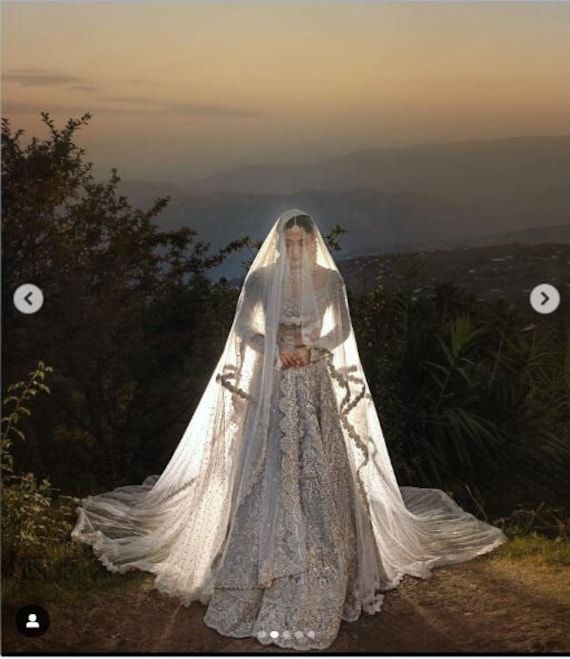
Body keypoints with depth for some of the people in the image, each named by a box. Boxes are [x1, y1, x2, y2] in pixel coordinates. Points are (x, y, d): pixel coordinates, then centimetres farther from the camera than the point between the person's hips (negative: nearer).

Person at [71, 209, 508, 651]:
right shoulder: (261, 277, -3)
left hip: (315, 385, 1)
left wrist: (312, 349, -12)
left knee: (317, 472, 1)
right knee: (267, 472, -2)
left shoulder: (329, 279, 0)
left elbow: (343, 330, 5)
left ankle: (316, 577, 14)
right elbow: (242, 328, 1)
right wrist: (274, 348, -14)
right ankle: (264, 578, 8)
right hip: (271, 384, -1)